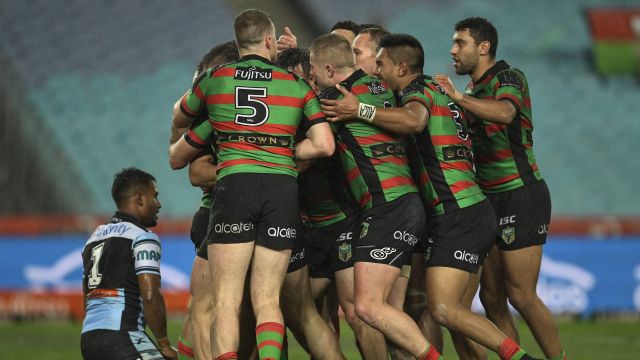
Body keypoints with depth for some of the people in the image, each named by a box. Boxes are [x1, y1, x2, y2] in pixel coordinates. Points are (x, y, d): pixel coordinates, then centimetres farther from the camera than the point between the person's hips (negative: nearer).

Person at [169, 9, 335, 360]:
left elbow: (180, 114, 31)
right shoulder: (297, 85, 11)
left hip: (234, 183, -1)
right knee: (267, 300, 4)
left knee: (225, 300, -1)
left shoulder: (214, 79, 10)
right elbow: (325, 145, 2)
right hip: (284, 186, 1)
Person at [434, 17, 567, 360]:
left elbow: (505, 113, -33)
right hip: (490, 202, 9)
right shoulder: (472, 93, 17)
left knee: (521, 295, -9)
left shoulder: (509, 78, -10)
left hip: (521, 196, -9)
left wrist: (456, 96, -31)